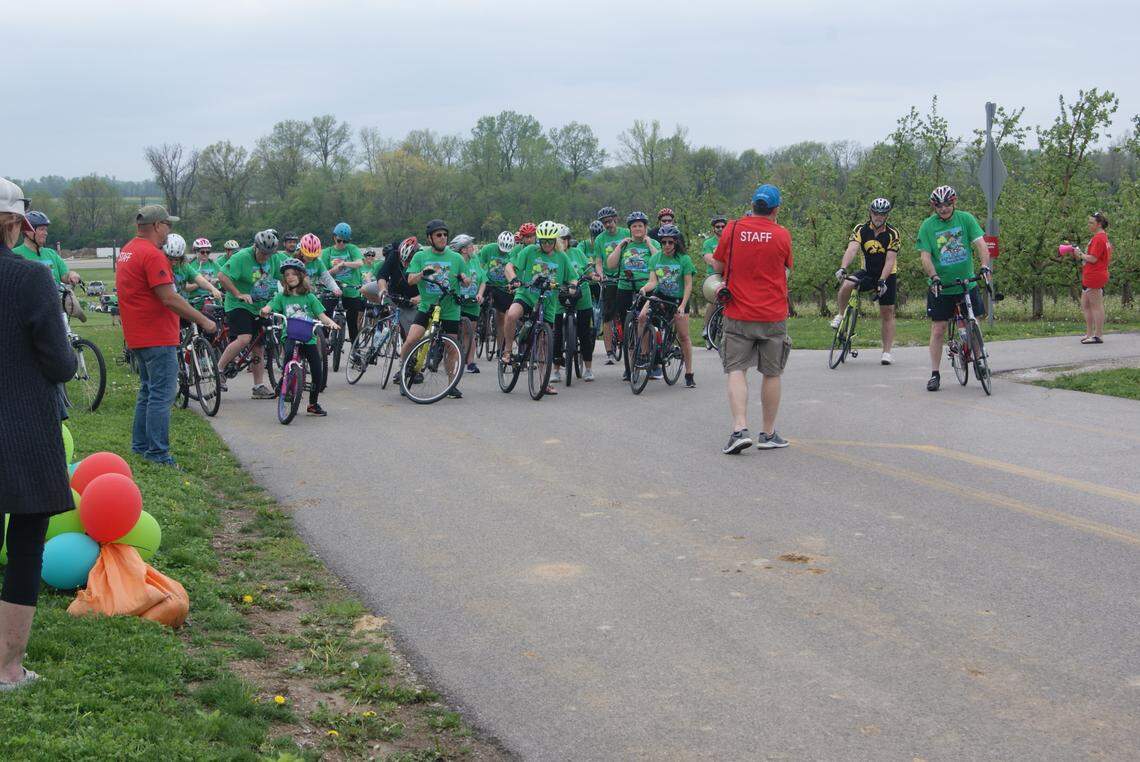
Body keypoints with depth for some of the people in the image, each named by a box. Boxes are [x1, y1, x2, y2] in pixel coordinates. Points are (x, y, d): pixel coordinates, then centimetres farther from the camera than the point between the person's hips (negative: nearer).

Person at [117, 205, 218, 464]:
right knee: (162, 395, -6)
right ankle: (158, 453, -5)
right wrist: (203, 321, -16)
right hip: (158, 337, -10)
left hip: (137, 336, 10)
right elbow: (169, 298, -22)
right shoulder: (152, 254, -18)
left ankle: (140, 445, 24)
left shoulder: (128, 251, 13)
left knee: (148, 391, 19)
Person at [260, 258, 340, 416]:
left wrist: (330, 322, -19)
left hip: (308, 337, 1)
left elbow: (321, 315, 1)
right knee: (289, 351, -37)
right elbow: (269, 307, -4)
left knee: (318, 374, -2)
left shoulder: (309, 297, 7)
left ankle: (313, 404, 18)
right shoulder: (281, 297, 8)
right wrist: (265, 311, -27)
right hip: (290, 336, -1)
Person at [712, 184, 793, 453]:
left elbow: (718, 266, 6)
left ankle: (740, 429, -14)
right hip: (773, 316, 0)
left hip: (738, 315, 0)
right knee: (772, 374, 10)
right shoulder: (782, 234, -5)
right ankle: (768, 434, 16)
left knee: (737, 371, 2)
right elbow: (786, 272, 6)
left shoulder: (732, 229, -3)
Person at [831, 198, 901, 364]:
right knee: (846, 285, -29)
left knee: (887, 313, -2)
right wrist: (843, 268, -42)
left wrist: (882, 280, -34)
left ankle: (887, 352, 4)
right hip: (867, 272, 1)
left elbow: (890, 260, -21)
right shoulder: (861, 229, -11)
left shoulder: (892, 234, -14)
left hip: (887, 275, -1)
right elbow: (852, 249, -25)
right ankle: (841, 315, -6)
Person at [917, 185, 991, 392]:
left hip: (967, 283, 1)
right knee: (938, 330, -1)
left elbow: (980, 244, -9)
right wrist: (934, 277, -23)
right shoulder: (927, 226, -4)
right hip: (941, 287, -1)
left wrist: (985, 267, -26)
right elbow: (925, 256, -8)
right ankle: (935, 375, 6)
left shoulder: (966, 219, -2)